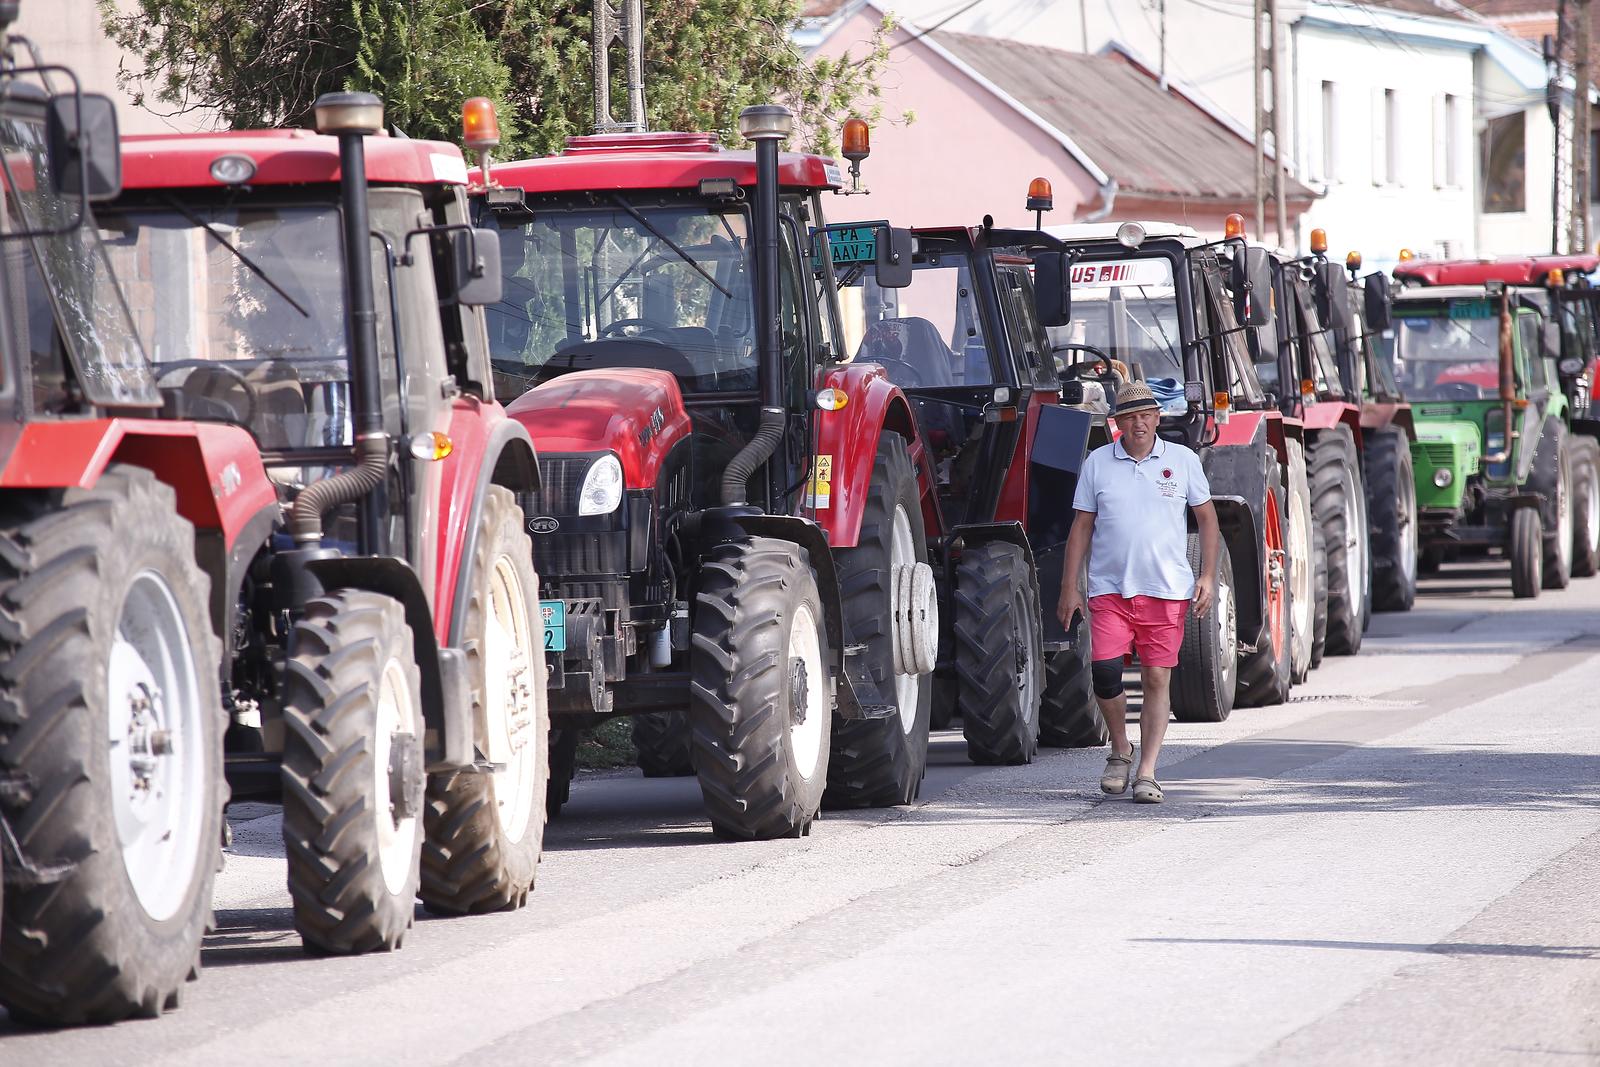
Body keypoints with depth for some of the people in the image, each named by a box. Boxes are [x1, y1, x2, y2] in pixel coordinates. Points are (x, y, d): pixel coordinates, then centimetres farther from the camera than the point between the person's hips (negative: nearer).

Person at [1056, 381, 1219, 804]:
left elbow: (1206, 517, 12)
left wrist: (1207, 576, 3)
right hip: (1109, 588, 0)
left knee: (1157, 678, -1)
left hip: (1167, 590, 0)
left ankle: (1147, 773, 4)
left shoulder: (1183, 460, 5)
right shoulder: (1097, 463, 5)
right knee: (1105, 671, -12)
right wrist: (1069, 588, 4)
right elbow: (1081, 527, 8)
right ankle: (1120, 749, 13)